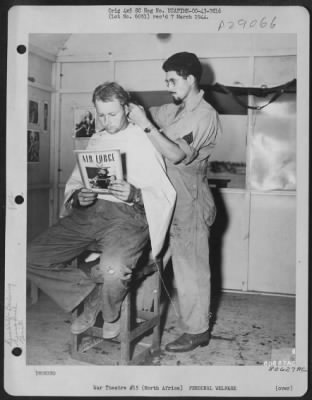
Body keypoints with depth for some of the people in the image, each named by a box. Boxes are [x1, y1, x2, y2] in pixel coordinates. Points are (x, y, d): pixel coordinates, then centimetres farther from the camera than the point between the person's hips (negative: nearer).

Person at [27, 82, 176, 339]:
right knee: (32, 258, -11)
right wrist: (78, 197, -6)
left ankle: (110, 314, 1)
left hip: (127, 213, -5)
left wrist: (135, 194, -23)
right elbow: (74, 183, 18)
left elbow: (164, 193, -3)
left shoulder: (144, 141, 4)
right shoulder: (95, 141, 21)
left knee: (113, 269, -36)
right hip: (87, 211, 6)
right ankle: (91, 293, 6)